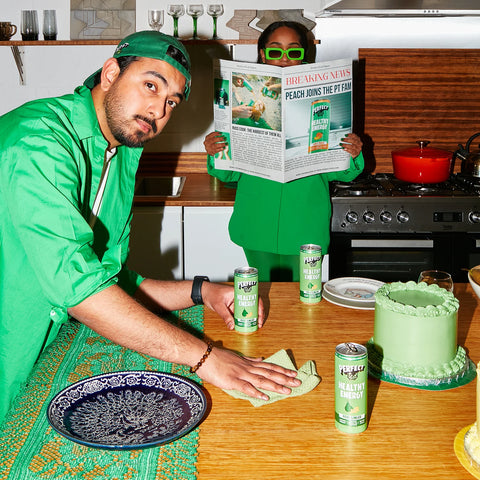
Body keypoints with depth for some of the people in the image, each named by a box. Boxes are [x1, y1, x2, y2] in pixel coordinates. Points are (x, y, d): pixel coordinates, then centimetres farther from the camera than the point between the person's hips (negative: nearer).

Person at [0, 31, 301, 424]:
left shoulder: (123, 155, 8)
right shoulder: (40, 141, -21)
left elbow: (114, 279, 13)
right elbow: (77, 285, -30)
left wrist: (202, 292, -1)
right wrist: (204, 356, -29)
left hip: (38, 366, 8)